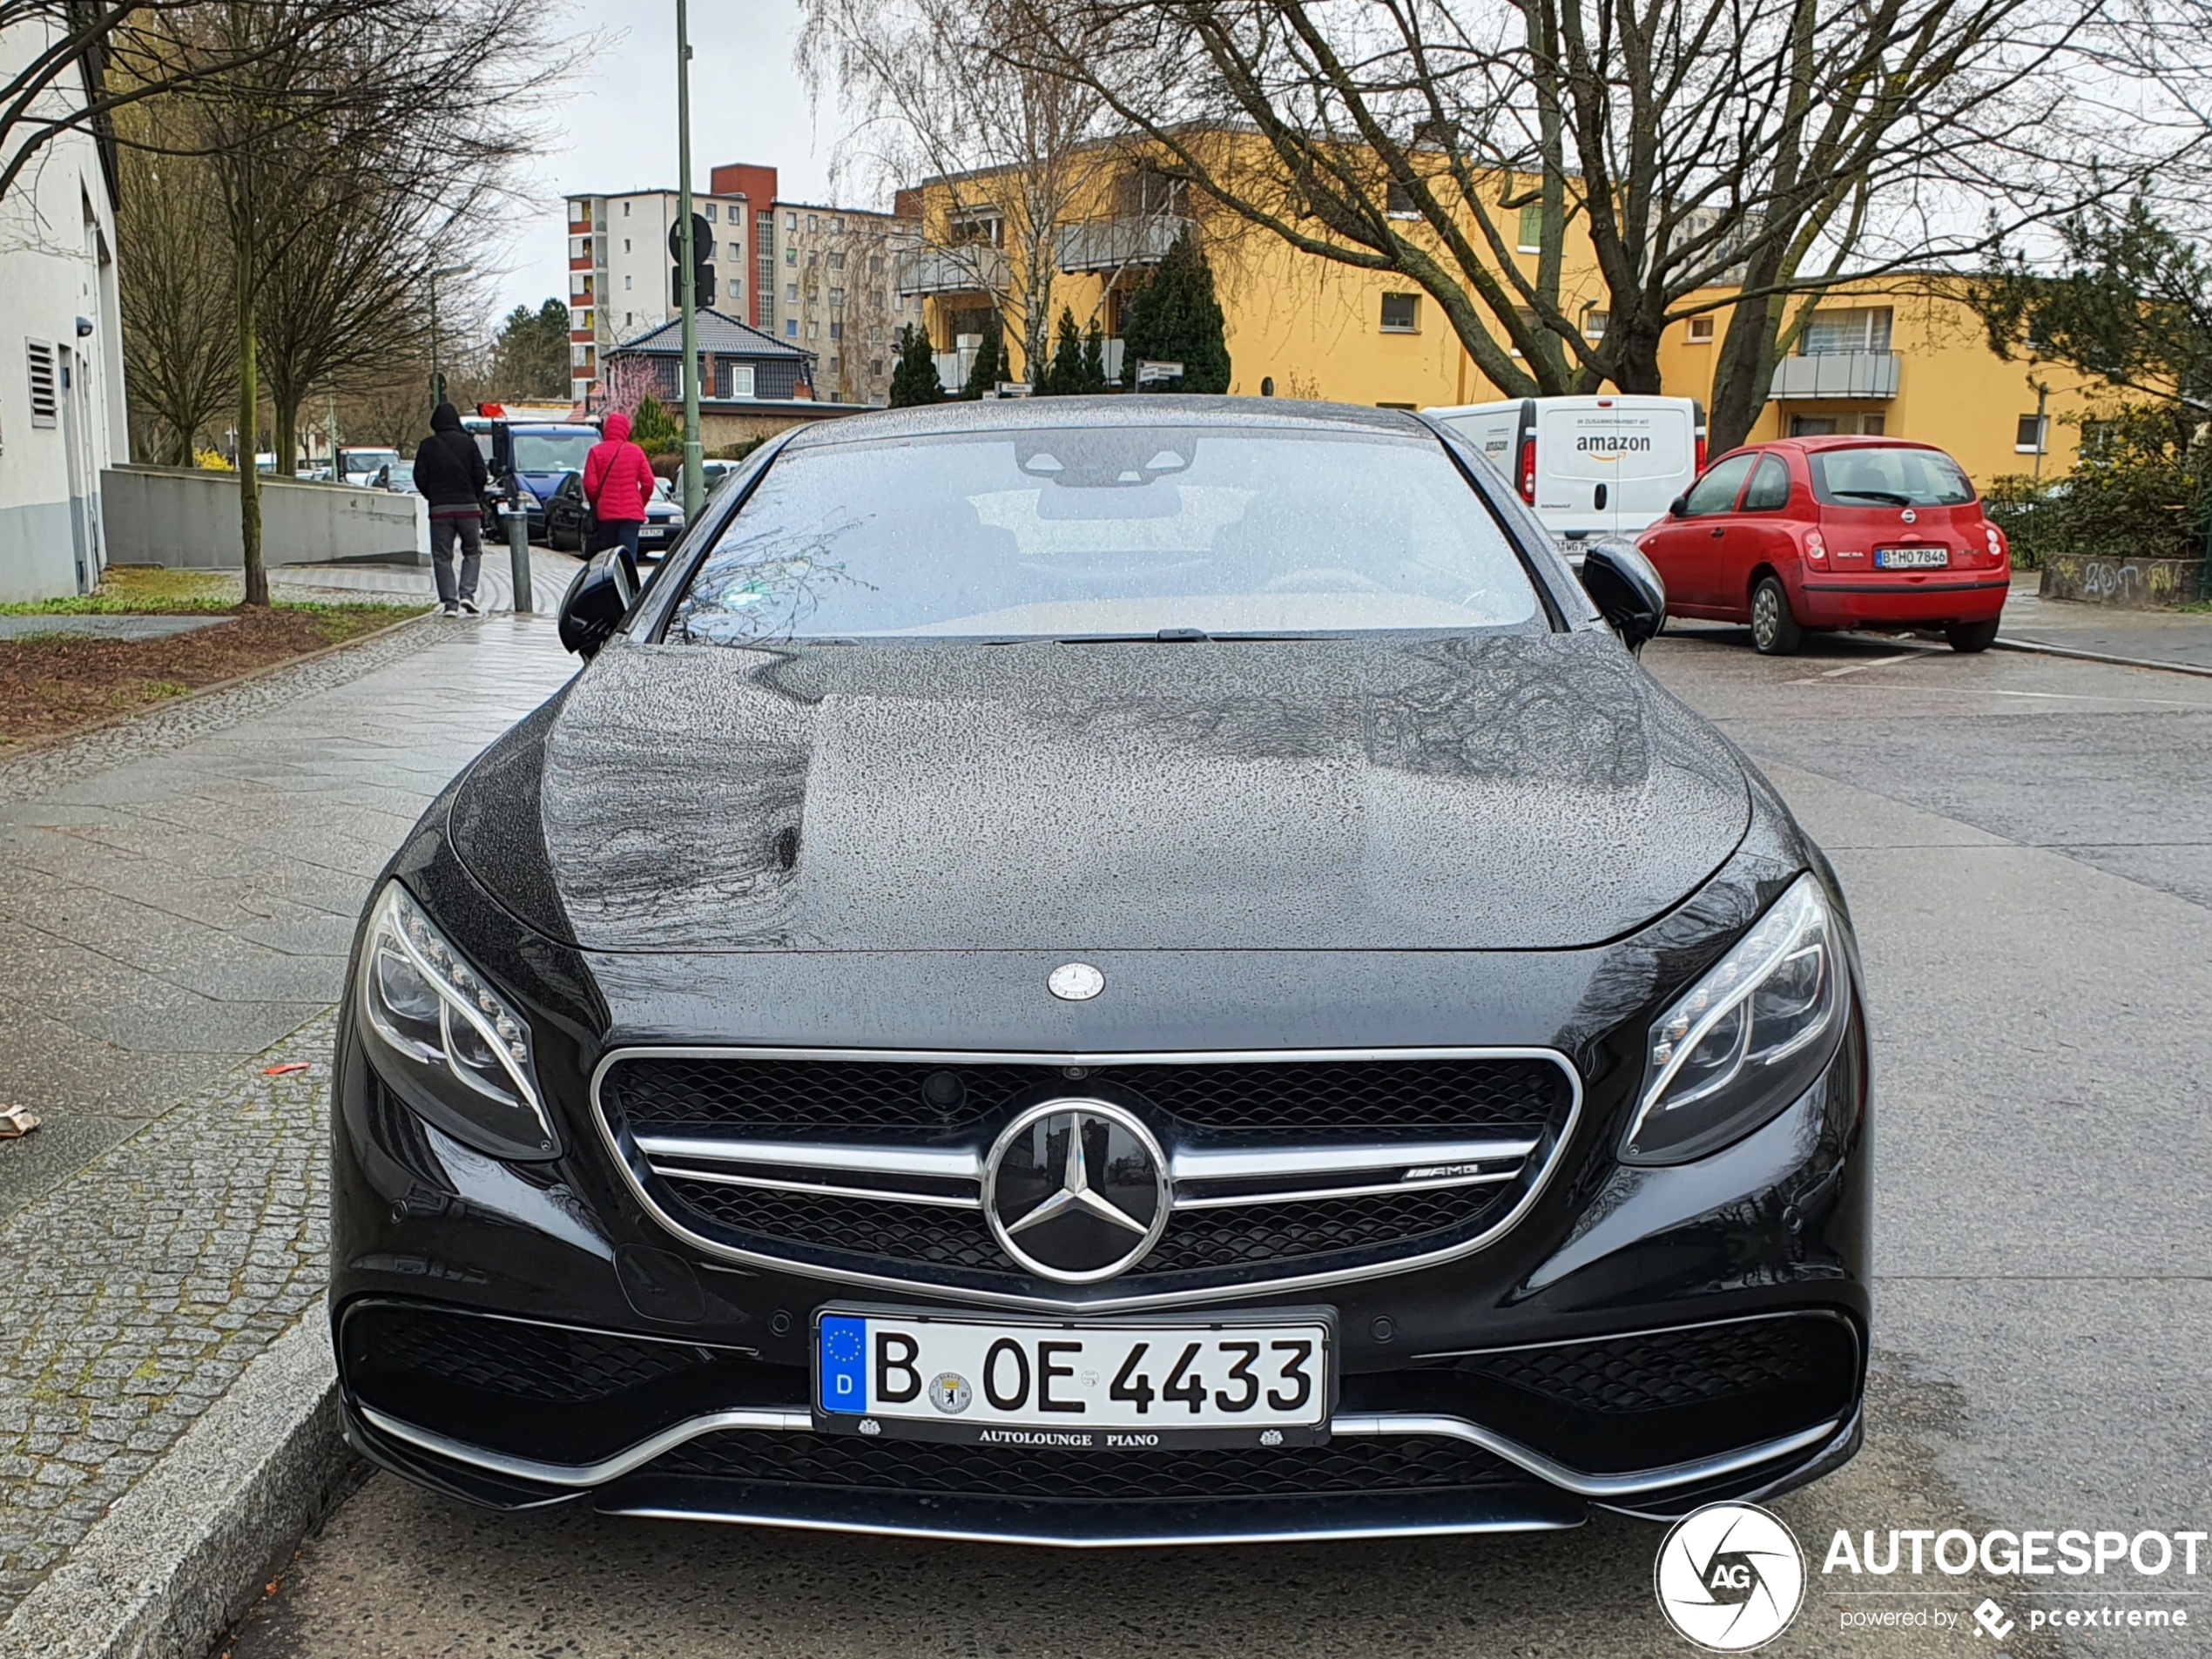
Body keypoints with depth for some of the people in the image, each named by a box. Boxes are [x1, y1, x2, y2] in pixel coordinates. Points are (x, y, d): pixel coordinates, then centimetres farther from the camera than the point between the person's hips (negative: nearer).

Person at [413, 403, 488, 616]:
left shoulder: (427, 446, 2)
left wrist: (433, 497, 15)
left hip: (439, 509, 0)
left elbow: (420, 477, 0)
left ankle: (449, 601, -3)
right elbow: (480, 474, -1)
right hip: (468, 507, 0)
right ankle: (467, 592, -5)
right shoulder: (468, 443, 1)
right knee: (472, 552, 13)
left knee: (442, 557, 5)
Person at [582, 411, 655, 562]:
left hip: (605, 512, 0)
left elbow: (590, 484, -4)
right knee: (628, 556, -4)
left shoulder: (596, 451, -1)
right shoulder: (636, 452, 2)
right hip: (632, 513, 0)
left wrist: (595, 504, 14)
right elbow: (648, 482, 0)